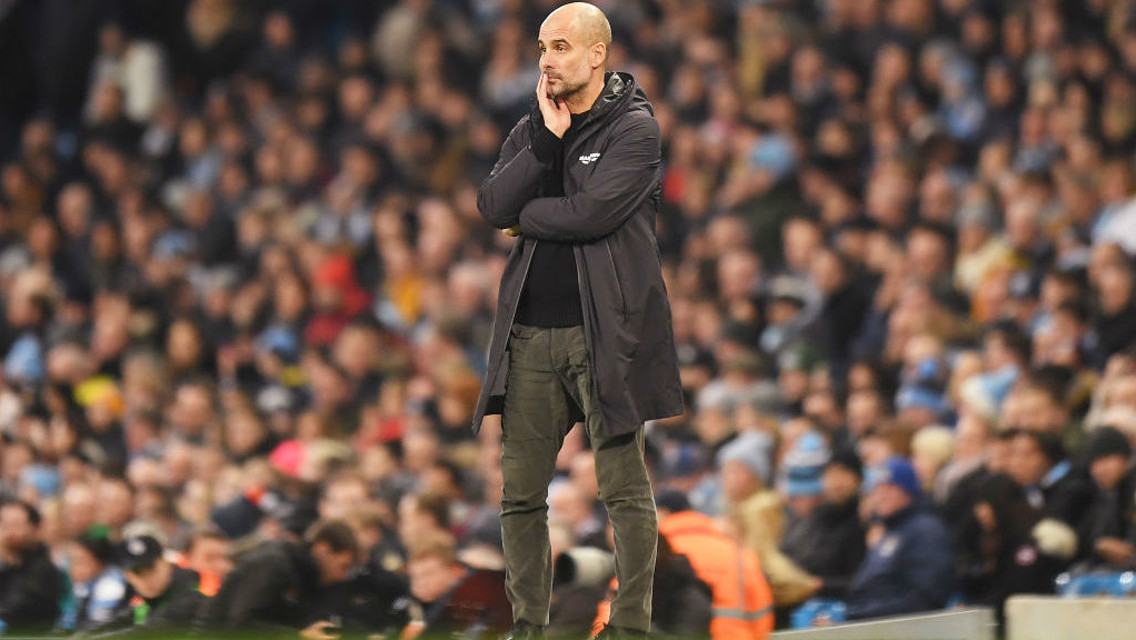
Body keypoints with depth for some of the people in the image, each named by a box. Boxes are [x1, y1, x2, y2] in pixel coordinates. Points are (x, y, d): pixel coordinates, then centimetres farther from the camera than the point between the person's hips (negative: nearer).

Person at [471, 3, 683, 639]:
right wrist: (548, 142, -8)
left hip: (604, 333, -6)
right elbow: (492, 206, -1)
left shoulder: (634, 128, -4)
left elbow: (592, 213, -17)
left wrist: (526, 217, -1)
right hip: (531, 331, 6)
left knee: (625, 489, -4)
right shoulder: (531, 131, 14)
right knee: (520, 491, 6)